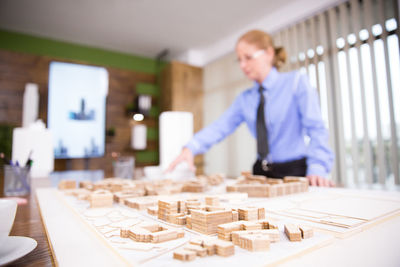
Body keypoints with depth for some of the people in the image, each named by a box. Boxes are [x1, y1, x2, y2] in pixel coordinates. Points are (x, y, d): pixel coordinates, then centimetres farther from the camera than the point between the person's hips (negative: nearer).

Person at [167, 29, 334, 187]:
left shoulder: (297, 82, 0)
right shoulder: (245, 99, 10)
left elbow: (315, 128, -9)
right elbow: (220, 127, -4)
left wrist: (317, 169, -23)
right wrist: (191, 148, -20)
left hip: (295, 173, -3)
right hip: (261, 173, 3)